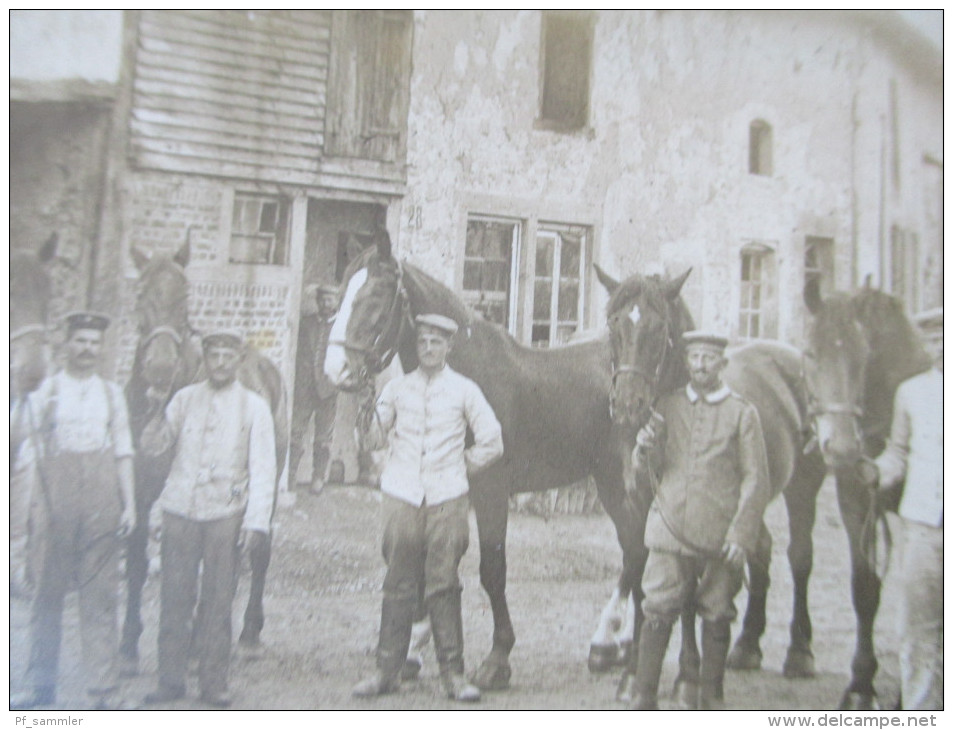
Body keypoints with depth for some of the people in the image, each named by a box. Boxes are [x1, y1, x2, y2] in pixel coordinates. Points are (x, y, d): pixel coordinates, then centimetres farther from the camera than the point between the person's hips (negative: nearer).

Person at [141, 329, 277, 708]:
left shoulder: (253, 406, 5)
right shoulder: (184, 399, 10)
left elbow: (262, 467, 1)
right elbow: (155, 444, 8)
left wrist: (256, 520, -7)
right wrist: (154, 426, -15)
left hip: (225, 512, -1)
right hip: (180, 509, 2)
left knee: (218, 599, 1)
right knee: (175, 596, 2)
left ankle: (214, 683, 12)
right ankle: (171, 680, 14)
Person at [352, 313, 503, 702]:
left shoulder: (465, 390, 4)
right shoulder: (397, 387, 8)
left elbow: (492, 443, 5)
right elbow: (374, 431, 18)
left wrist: (461, 467, 7)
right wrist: (389, 468, 13)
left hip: (447, 499, -1)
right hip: (402, 498, 2)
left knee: (444, 586, 1)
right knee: (398, 586, 6)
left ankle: (453, 672, 10)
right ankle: (387, 669, 14)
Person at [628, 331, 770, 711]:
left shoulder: (742, 413, 2)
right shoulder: (667, 406, 7)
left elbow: (755, 480, -1)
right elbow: (646, 476, 11)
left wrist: (740, 535, -8)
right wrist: (644, 450, -12)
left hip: (720, 535, -1)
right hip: (670, 529, 1)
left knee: (717, 617, 9)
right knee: (657, 613, 0)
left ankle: (711, 699, 26)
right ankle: (643, 700, 10)